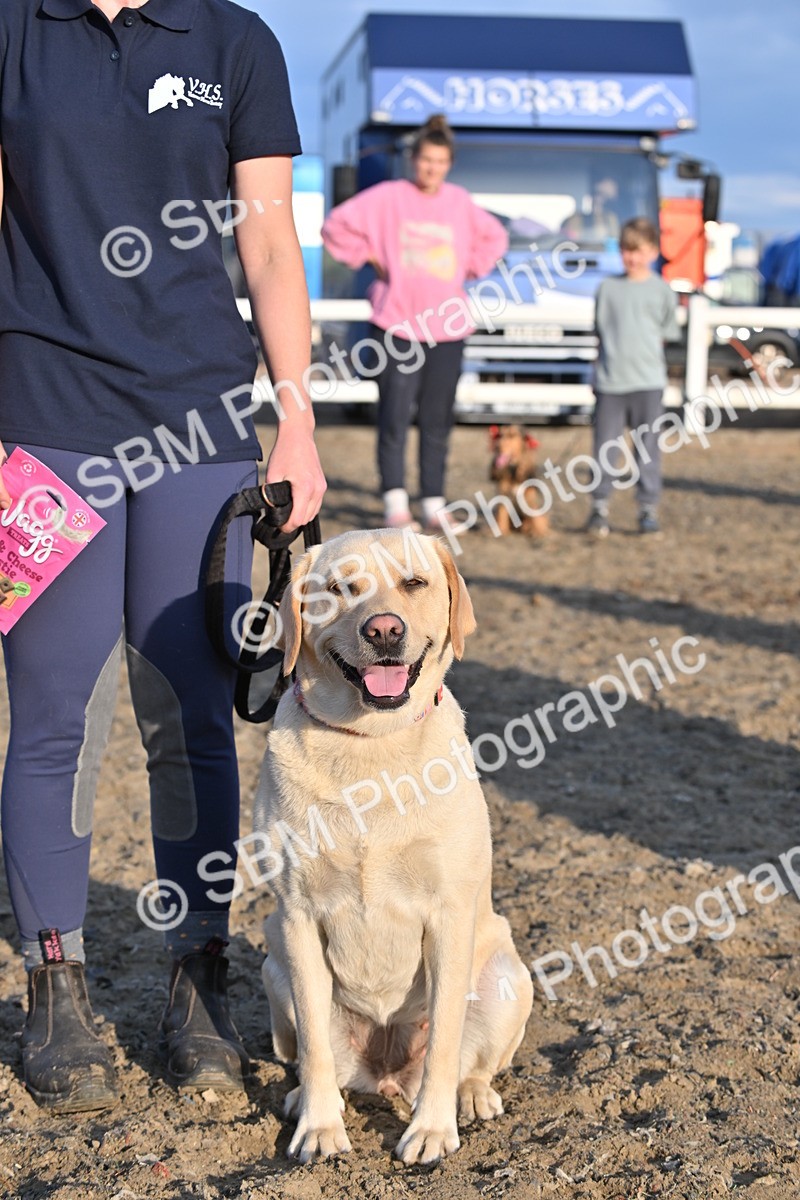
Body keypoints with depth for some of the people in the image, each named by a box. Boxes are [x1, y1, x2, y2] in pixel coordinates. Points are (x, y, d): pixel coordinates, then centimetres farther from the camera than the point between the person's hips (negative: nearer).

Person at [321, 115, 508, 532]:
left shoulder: (460, 202, 7)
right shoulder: (388, 198, -3)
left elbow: (495, 238, 23)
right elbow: (336, 225, 0)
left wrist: (469, 268, 11)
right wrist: (368, 258, -1)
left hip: (447, 327, 3)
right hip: (397, 323, -3)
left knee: (437, 421, 6)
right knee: (395, 415, -7)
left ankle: (434, 505, 12)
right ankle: (395, 501, 0)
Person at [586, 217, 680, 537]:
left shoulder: (661, 290, 5)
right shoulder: (608, 288, 8)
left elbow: (666, 333, 9)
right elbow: (600, 334, 11)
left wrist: (639, 351, -1)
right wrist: (599, 372, 7)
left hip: (647, 381, -1)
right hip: (609, 381, 1)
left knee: (647, 447, 2)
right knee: (605, 447, 2)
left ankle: (649, 510, 7)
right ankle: (599, 508, 10)